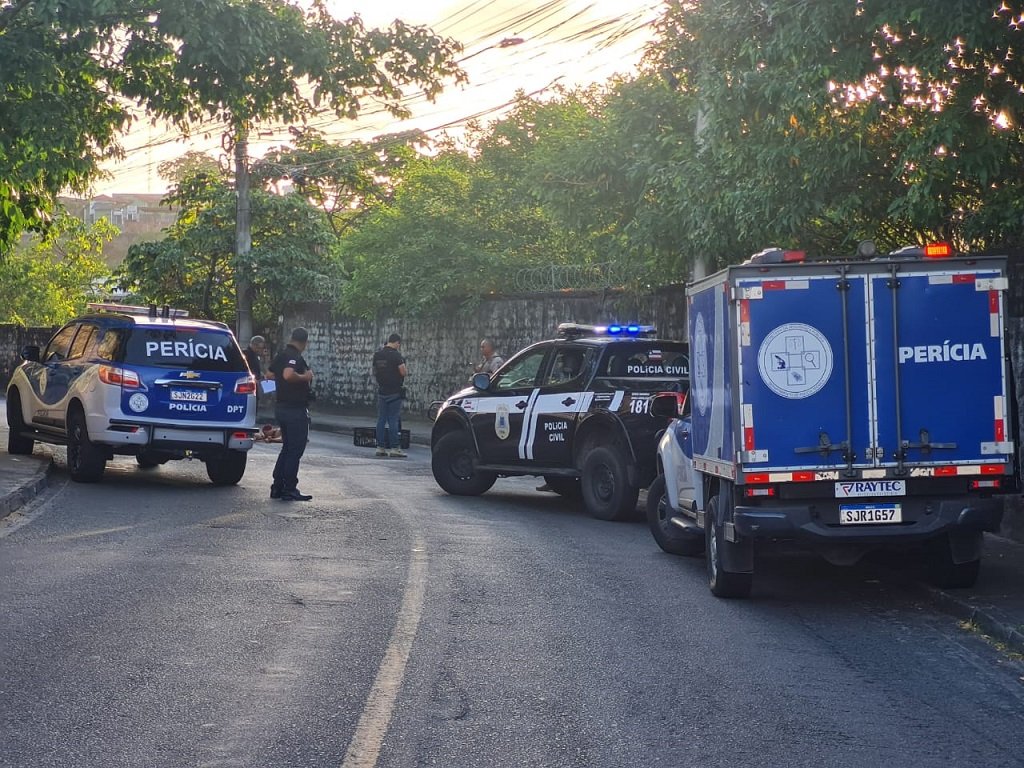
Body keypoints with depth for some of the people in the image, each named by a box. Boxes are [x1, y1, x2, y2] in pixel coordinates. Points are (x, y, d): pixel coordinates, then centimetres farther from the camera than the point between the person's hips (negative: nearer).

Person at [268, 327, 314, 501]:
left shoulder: (281, 355, 12)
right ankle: (289, 490, -2)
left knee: (287, 448, 17)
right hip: (296, 409, -9)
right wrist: (305, 377, -20)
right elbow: (288, 375, -34)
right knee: (295, 450, -3)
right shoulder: (295, 357, -17)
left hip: (282, 407, 9)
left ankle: (277, 487, 17)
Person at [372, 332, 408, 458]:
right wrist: (404, 371, 6)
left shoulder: (377, 354, 8)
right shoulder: (396, 355, -13)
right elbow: (403, 372, -16)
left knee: (381, 419, 8)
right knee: (393, 420, -5)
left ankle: (380, 447, 8)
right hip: (394, 392, -6)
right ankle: (394, 448, -4)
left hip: (381, 391, 6)